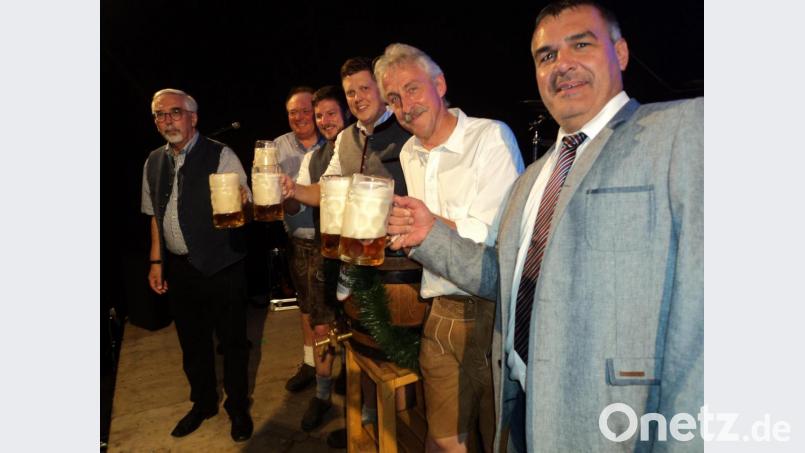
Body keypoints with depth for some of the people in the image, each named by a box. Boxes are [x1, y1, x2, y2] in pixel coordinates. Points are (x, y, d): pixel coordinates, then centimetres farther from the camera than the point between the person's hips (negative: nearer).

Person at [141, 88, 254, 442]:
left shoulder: (220, 155, -10)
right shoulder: (154, 162, 7)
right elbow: (155, 215, 15)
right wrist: (156, 261, 11)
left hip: (221, 267, -5)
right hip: (178, 268, 5)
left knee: (232, 340, 8)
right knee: (192, 341, 18)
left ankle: (238, 407, 29)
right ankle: (203, 403, 40)